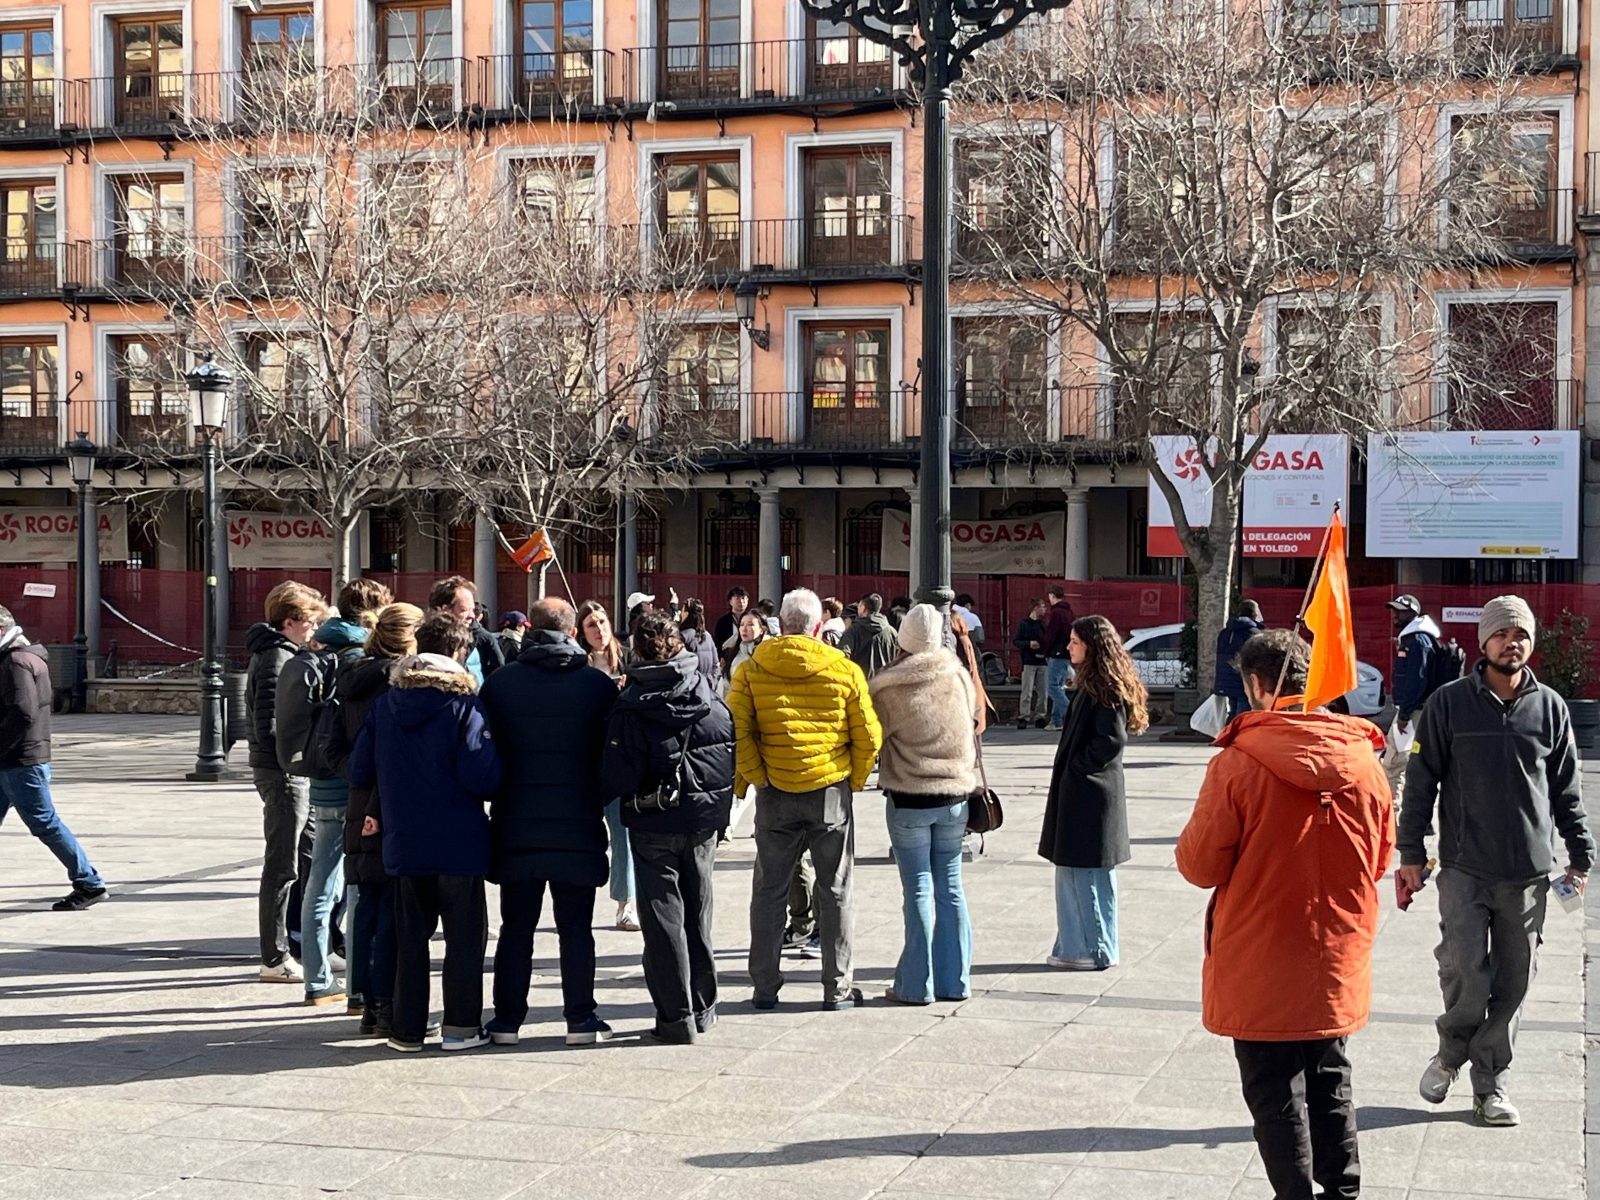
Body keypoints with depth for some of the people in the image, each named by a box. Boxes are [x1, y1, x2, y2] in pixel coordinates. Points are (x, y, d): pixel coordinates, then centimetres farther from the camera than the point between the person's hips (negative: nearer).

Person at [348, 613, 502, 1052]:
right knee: (465, 935, 7)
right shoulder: (463, 705, -12)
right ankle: (461, 1027, 8)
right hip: (458, 844, -4)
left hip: (402, 842, 4)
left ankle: (407, 1028, 15)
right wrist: (492, 750, 2)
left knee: (410, 937, 13)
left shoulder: (385, 703, 2)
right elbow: (481, 777, -18)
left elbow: (359, 772, 5)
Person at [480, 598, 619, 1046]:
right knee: (576, 927, 6)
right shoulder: (598, 685, -3)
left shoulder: (499, 684, -1)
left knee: (516, 927, 8)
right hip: (578, 825, -1)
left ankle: (507, 1019, 10)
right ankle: (580, 1018, 6)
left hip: (516, 826, 1)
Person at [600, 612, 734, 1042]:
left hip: (655, 827, -4)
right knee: (698, 914, 17)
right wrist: (720, 806, 13)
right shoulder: (710, 691, -2)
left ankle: (676, 1016, 4)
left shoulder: (630, 706, -14)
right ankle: (702, 1008, 25)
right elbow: (734, 753, 2)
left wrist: (602, 796, 3)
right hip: (706, 820, 4)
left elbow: (618, 779, -16)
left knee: (663, 918, 4)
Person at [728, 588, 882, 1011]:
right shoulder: (845, 671, -4)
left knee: (769, 892, 11)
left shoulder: (752, 670, -4)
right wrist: (854, 781, 10)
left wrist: (754, 777, -2)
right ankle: (837, 988, 13)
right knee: (834, 892, 10)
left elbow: (737, 730, -11)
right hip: (831, 791, 0)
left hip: (775, 796, 1)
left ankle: (765, 987, 14)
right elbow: (868, 736, -3)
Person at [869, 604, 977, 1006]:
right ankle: (954, 980, 15)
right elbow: (974, 719, 9)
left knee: (919, 890, 2)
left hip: (909, 798, -3)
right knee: (950, 887, 11)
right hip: (956, 795, 3)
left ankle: (918, 985, 4)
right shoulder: (959, 676, -2)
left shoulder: (886, 688, -12)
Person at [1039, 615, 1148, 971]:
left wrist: (1077, 765, -15)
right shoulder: (1089, 684, 15)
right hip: (1076, 792, 10)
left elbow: (1112, 739, -23)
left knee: (1089, 874, -2)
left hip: (1093, 795, -10)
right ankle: (1075, 947, 19)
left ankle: (1096, 950, 7)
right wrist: (1069, 767, 10)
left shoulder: (1106, 689, -15)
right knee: (1072, 872, 13)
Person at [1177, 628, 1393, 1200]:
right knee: (1330, 1085, 20)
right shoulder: (1364, 759, -4)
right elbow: (1380, 859, 7)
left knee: (1275, 1094, 8)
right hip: (1338, 962, 5)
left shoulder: (1237, 763, -18)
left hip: (1262, 968, -4)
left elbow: (1200, 866, -13)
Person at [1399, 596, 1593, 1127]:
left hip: (1528, 873, 2)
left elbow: (1566, 790, 11)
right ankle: (1452, 1051, 20)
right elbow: (1421, 781, 1)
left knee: (1512, 983, 6)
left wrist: (1581, 855, 8)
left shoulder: (1550, 708, 5)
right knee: (1465, 973, -8)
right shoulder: (1449, 703, -1)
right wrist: (1410, 852, -2)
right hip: (1464, 868, -2)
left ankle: (1492, 1081, 20)